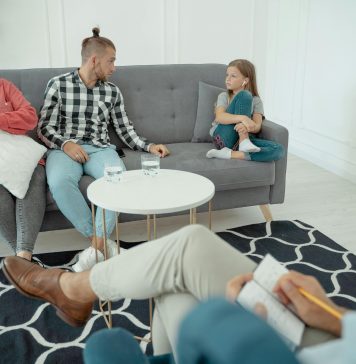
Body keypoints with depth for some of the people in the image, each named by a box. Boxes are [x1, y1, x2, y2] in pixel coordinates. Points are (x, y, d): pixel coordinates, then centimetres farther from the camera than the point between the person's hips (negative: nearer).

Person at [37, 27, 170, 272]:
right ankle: (103, 242, -25)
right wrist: (65, 144, -14)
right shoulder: (58, 84, 5)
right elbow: (45, 127, 4)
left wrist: (148, 146, 2)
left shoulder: (112, 91, 14)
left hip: (100, 149, 2)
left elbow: (125, 129, 16)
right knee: (59, 181, -36)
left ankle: (96, 246, -27)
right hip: (65, 148, -2)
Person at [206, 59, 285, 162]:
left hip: (244, 137, 2)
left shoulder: (256, 101, 15)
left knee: (278, 150, -27)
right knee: (244, 95, -16)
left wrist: (247, 126, -30)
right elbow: (219, 117, -10)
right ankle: (244, 141, -25)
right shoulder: (224, 96, 13)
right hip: (223, 138, -2)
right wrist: (242, 118, -29)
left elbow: (257, 127, -4)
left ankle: (229, 154, -29)